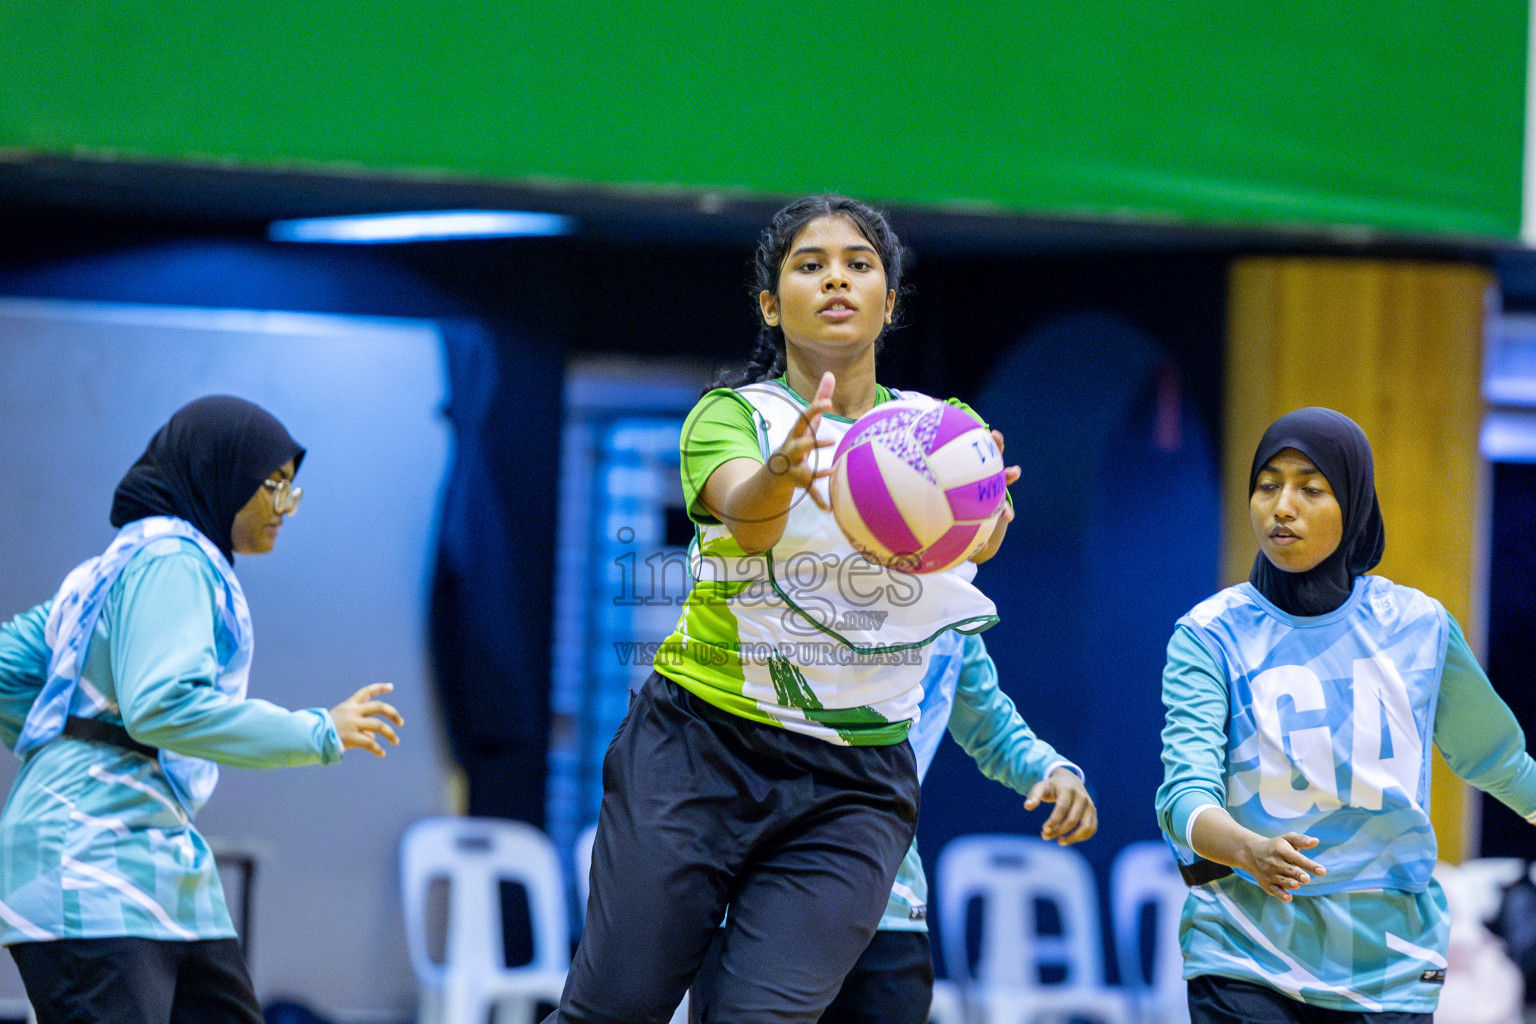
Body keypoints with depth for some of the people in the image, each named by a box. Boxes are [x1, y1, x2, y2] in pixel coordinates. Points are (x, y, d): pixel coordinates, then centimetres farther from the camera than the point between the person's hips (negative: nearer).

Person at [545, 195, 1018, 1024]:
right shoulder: (732, 416, 0)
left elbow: (970, 538, -18)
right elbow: (744, 516, -24)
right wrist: (782, 473, -49)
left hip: (853, 785, 1)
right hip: (699, 746, -1)